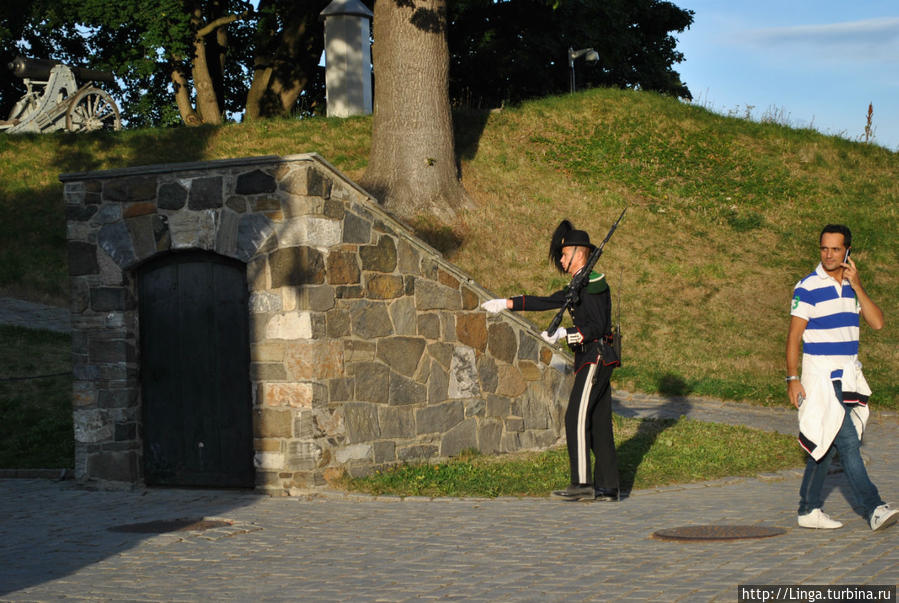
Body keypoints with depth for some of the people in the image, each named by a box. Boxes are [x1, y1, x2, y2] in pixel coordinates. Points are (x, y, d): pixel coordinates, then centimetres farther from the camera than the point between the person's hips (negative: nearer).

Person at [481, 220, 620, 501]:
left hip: (596, 358, -10)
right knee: (598, 423, 8)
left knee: (577, 418, -11)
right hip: (591, 360, 10)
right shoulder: (579, 285, 18)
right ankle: (607, 487, 8)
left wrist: (564, 334, -24)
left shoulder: (592, 283, -13)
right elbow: (547, 302, 22)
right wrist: (506, 303, 20)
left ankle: (581, 483, -10)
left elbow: (597, 327, -20)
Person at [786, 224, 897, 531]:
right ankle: (873, 509, -10)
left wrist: (857, 285, -8)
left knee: (827, 446, 9)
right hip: (821, 377, -6)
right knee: (847, 443, -10)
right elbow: (794, 335, -8)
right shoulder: (808, 287, -7)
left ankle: (809, 509, 15)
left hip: (849, 377, 7)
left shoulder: (851, 286, 12)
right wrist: (792, 378, -14)